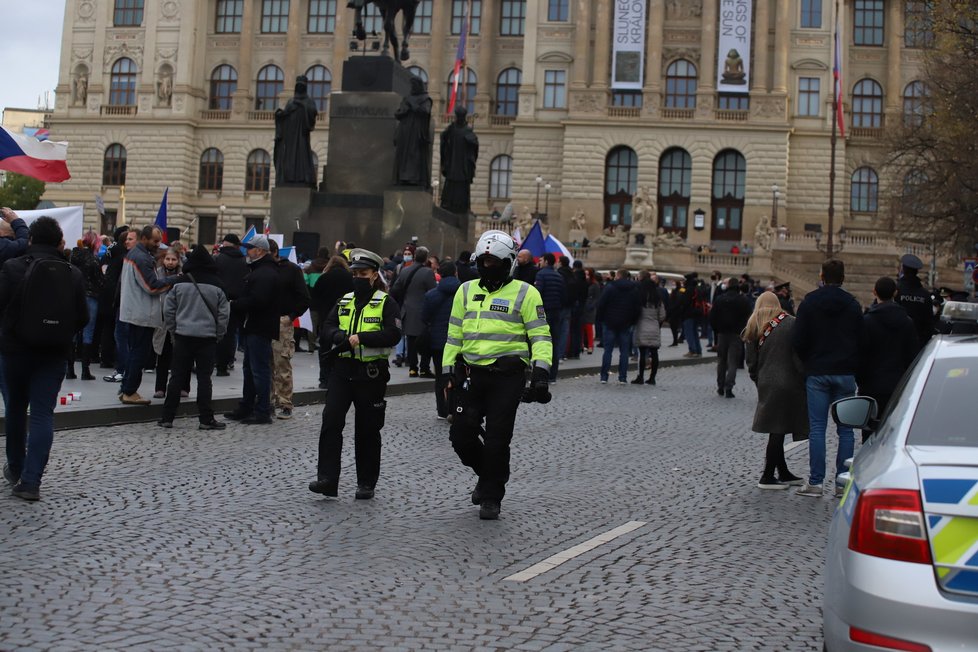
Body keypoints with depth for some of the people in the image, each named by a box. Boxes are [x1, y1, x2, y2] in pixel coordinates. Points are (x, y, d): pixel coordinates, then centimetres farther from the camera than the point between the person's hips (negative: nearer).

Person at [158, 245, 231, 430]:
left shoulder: (180, 285, -2)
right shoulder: (217, 287, -4)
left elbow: (168, 310, 2)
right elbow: (224, 314, -1)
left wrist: (173, 330, 14)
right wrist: (219, 335, 11)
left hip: (183, 336, 1)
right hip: (207, 337, -1)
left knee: (177, 376, 7)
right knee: (204, 378, 3)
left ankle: (167, 417, 9)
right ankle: (206, 419, 2)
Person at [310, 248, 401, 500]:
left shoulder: (386, 303, -1)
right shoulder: (344, 301, 14)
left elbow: (392, 335, -14)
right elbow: (326, 332, 6)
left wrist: (361, 338, -21)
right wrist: (343, 337, -14)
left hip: (371, 373, -4)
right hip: (342, 369, 4)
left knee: (367, 429, 5)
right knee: (330, 421, -10)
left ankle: (366, 483, 17)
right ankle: (327, 478, -8)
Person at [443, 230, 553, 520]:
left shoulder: (524, 293, -2)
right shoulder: (466, 291, 13)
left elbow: (540, 335, -4)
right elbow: (454, 335, 17)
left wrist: (540, 371, -14)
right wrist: (448, 371, 13)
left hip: (507, 376, -4)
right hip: (471, 374, 5)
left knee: (497, 440, -1)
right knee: (461, 435, 1)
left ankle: (491, 497, 14)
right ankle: (488, 475, 29)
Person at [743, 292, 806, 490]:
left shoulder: (753, 329, 7)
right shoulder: (791, 324, -5)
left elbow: (751, 362, 7)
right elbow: (799, 357, -9)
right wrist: (804, 381, -2)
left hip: (766, 385, 5)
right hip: (787, 384, -5)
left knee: (776, 431, 13)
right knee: (778, 430, -1)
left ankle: (783, 473, 21)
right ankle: (768, 477, 2)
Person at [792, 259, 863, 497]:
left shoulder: (809, 302, -1)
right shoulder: (853, 304, 5)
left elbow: (798, 341, -4)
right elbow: (861, 341, 4)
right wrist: (854, 368, 13)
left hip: (817, 373, -2)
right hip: (845, 374, 2)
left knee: (817, 428, 0)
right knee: (845, 430, 5)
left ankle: (816, 482, -1)